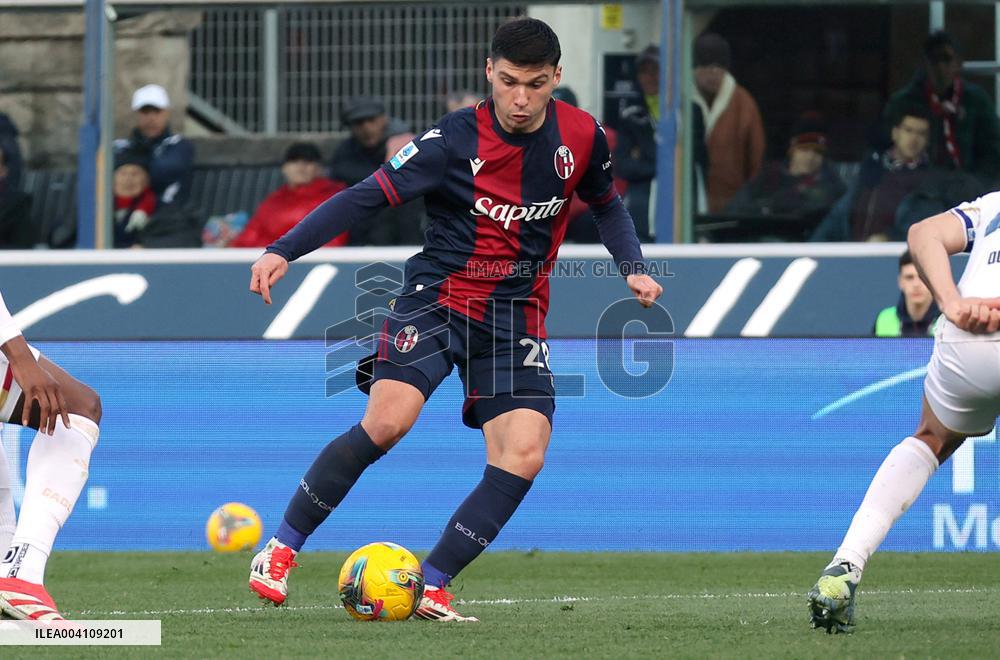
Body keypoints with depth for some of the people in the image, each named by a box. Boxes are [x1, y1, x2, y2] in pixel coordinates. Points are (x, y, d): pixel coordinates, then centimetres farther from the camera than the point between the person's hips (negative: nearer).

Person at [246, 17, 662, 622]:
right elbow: (368, 196, -13)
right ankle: (282, 549, -9)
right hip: (440, 295, -4)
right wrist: (284, 251, -22)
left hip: (518, 314, 4)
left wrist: (634, 268, 3)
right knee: (387, 420, -25)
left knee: (524, 456, -15)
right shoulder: (456, 139, -12)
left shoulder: (581, 136, -1)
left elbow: (607, 204, 20)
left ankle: (433, 587, -6)